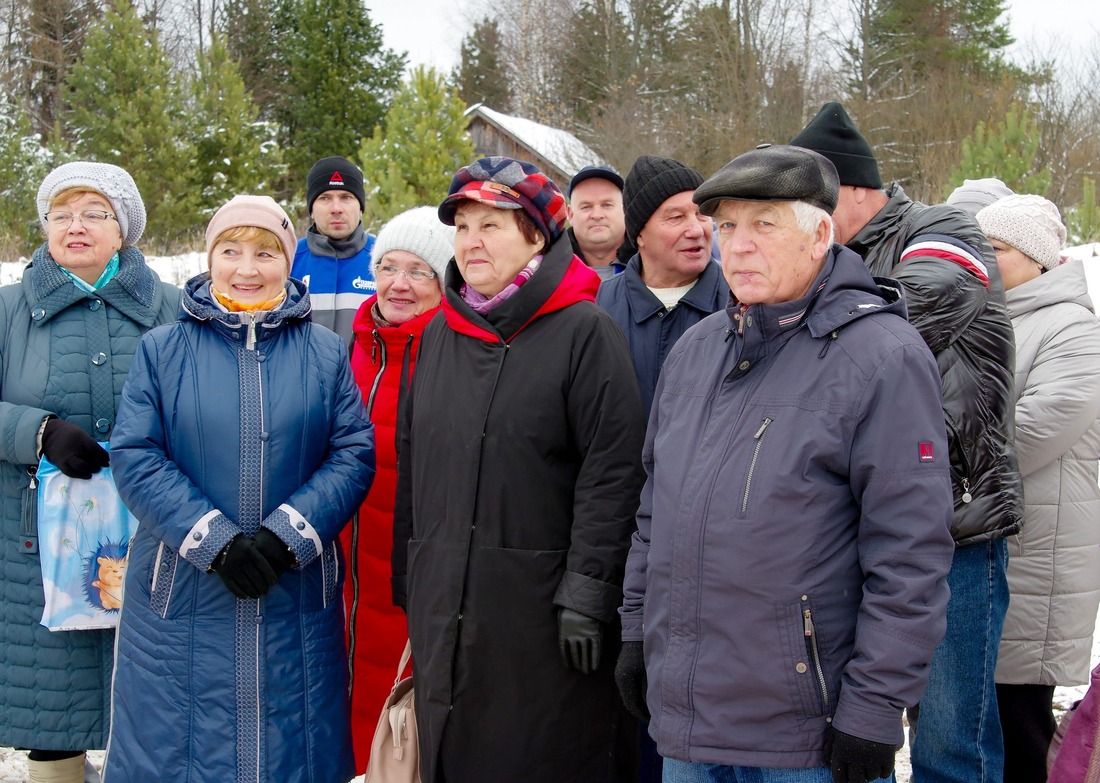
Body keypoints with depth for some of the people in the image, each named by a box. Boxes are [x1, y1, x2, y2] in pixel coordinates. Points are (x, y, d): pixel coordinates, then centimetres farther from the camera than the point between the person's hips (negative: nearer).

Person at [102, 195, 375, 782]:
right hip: (181, 598, 0)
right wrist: (214, 542, -16)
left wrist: (286, 536, -16)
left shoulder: (325, 354, 5)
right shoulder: (162, 349, 3)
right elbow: (135, 458, -6)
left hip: (298, 600, 1)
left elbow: (355, 454, -3)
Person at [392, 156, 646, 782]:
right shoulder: (441, 333, 12)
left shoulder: (585, 331, -8)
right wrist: (408, 584, 16)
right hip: (443, 608, 6)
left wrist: (586, 591, -17)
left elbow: (612, 472, -13)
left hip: (541, 610, -6)